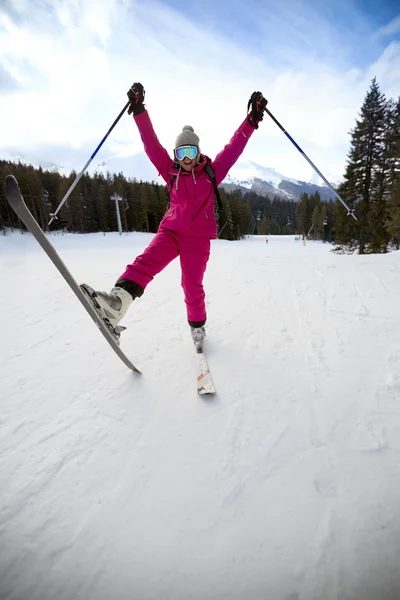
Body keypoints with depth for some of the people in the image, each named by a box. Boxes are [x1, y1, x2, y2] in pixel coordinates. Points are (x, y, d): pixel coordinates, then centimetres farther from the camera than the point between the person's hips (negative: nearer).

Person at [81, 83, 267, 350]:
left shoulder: (211, 172, 6)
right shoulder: (172, 172, 10)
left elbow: (234, 146, 2)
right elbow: (152, 143, 5)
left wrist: (253, 119, -4)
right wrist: (139, 111, -1)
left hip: (198, 238, -1)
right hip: (170, 230, 2)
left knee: (192, 285, -4)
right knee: (145, 263, -24)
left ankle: (198, 324, 19)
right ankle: (116, 303, -43)